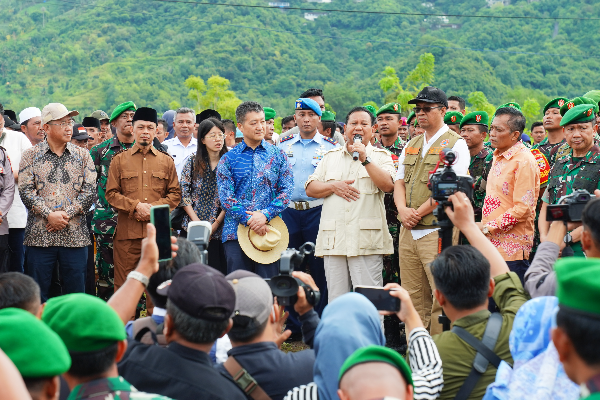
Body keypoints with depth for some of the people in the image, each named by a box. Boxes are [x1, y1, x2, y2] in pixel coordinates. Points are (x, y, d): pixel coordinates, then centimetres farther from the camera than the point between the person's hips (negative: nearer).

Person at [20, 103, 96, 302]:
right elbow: (26, 191, -3)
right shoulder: (31, 155, 6)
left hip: (75, 235, 1)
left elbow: (89, 191, 1)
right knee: (37, 296, 2)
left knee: (75, 292, 4)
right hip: (39, 236, -1)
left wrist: (66, 214, -11)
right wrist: (49, 215, -14)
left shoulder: (82, 155, 9)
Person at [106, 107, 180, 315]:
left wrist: (153, 207, -8)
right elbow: (111, 194, 3)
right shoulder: (119, 160, 8)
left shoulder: (166, 161, 12)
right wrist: (136, 206, -12)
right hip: (127, 231, -1)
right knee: (124, 283, 1)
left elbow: (175, 194, 8)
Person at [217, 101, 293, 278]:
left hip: (269, 229, 0)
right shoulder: (228, 159, 6)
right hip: (236, 230, 0)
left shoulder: (277, 155, 8)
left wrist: (265, 215, -12)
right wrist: (249, 220, -13)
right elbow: (225, 197, -1)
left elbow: (286, 190, 2)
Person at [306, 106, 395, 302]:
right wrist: (334, 186, -5)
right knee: (335, 299, 5)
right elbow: (310, 188, 13)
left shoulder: (381, 156, 9)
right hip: (333, 239, 3)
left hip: (366, 240, -3)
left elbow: (388, 185, -9)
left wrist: (365, 158, -11)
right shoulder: (331, 157, 19)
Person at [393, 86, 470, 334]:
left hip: (437, 231, -7)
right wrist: (403, 209, -5)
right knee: (413, 295, 9)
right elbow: (399, 181, 16)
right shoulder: (411, 145, 19)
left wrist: (418, 212, -14)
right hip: (408, 231, 7)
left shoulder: (455, 144, -3)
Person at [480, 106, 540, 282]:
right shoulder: (498, 157, 14)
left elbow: (523, 209, -20)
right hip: (492, 244, 9)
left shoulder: (524, 161, -15)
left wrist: (487, 228, -16)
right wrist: (483, 227, 13)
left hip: (512, 248, -9)